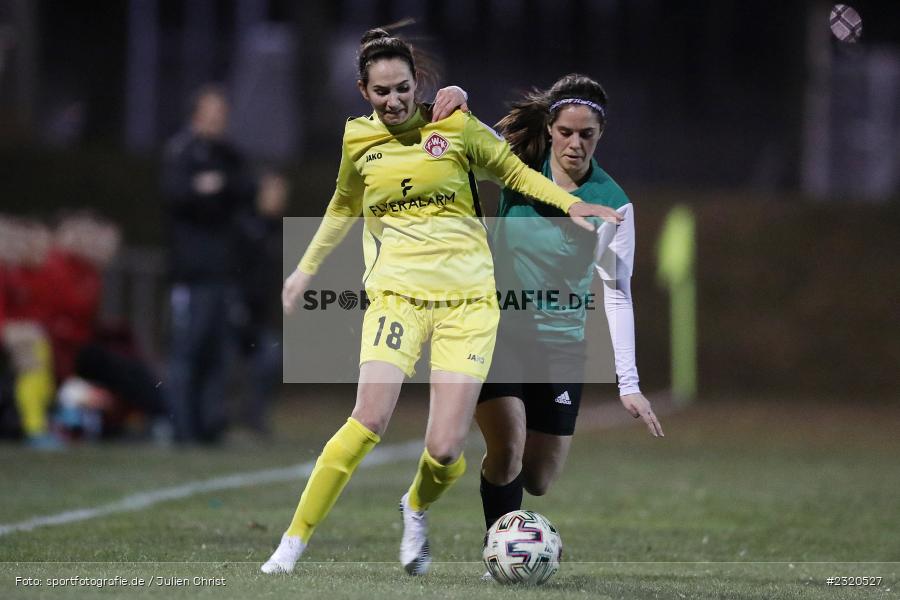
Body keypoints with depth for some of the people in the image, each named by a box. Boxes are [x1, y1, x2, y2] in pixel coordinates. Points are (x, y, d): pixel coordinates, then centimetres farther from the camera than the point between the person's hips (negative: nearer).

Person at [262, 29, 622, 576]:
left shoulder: (455, 126, 0)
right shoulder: (358, 140, 6)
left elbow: (515, 171, 14)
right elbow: (344, 207, 25)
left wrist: (569, 203, 1)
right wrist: (306, 270, 31)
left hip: (468, 298, 0)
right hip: (398, 292, 0)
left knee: (445, 449, -9)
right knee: (371, 421, -21)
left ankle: (416, 509, 27)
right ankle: (294, 541, -10)